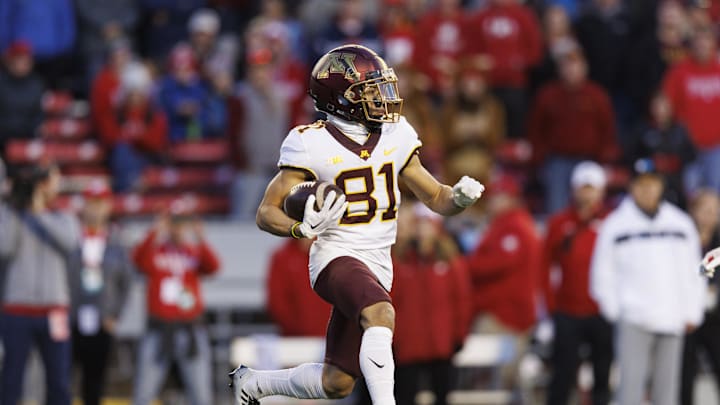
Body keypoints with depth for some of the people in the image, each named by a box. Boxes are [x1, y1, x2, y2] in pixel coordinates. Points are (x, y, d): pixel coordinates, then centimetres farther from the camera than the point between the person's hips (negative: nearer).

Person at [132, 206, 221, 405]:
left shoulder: (196, 252, 7)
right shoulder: (155, 251, 4)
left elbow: (213, 267, -13)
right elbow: (140, 260, -19)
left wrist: (200, 239, -28)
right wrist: (155, 234, -33)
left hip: (190, 331, 1)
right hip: (158, 330, -1)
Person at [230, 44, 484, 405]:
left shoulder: (395, 137, 6)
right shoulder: (313, 145, -11)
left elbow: (436, 198, 14)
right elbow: (266, 213, -8)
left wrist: (460, 197, -10)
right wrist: (303, 228, -28)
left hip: (377, 266, 6)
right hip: (337, 255, -6)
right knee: (381, 315, -37)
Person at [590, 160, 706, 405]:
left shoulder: (681, 224, 13)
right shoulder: (615, 226, 3)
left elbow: (693, 272, 16)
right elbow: (603, 274, 5)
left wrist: (691, 313, 8)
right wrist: (614, 310, -5)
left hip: (672, 321, 3)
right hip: (633, 320, -3)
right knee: (631, 384, -12)